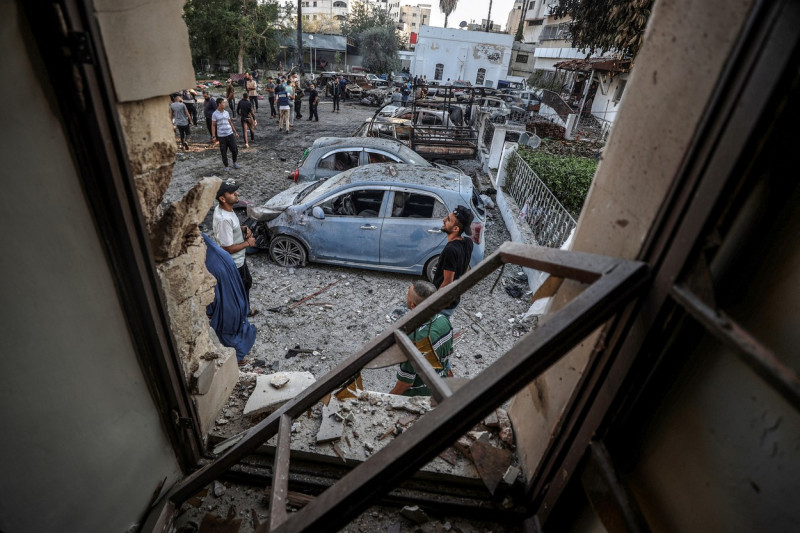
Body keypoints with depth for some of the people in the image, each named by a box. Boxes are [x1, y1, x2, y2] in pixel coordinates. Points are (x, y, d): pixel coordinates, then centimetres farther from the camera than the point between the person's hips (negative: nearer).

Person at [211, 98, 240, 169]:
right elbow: (213, 125, -2)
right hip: (221, 136, -3)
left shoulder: (226, 112, 9)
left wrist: (235, 132, 15)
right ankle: (226, 166, 16)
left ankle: (234, 163, 25)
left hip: (230, 134, 4)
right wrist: (214, 136, -9)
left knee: (235, 150, 2)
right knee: (223, 152, 3)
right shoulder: (215, 114, -4)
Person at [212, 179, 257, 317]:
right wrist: (248, 243, -18)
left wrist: (243, 228, -3)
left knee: (247, 282, 28)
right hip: (234, 263, -10)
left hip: (239, 259, 10)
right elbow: (228, 248, -31)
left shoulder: (222, 209, -4)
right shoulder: (224, 219, -34)